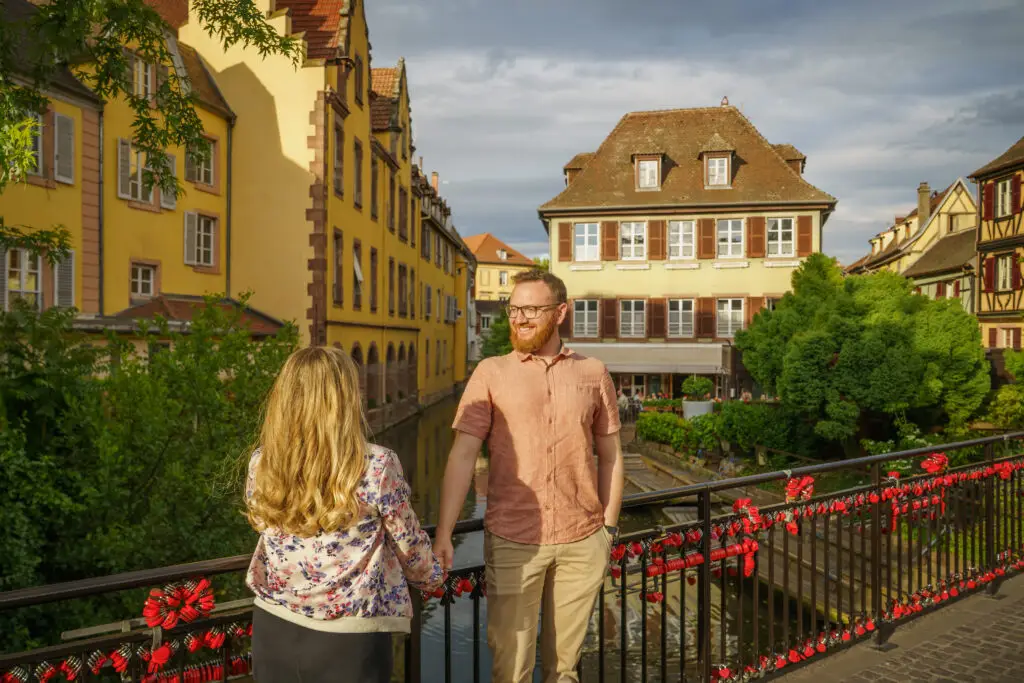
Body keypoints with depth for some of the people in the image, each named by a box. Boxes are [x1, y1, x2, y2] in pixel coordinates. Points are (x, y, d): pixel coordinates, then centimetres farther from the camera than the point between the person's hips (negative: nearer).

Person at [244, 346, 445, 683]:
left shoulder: (260, 464, -7)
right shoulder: (377, 466, -19)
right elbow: (409, 545, -5)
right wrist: (431, 576, 17)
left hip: (274, 628, 4)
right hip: (348, 637, -3)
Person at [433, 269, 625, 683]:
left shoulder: (593, 373, 3)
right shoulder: (491, 373, -2)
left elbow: (610, 456, 9)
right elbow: (462, 455, -7)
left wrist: (609, 528, 6)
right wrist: (443, 533, -14)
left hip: (582, 542, 2)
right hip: (512, 541, -1)